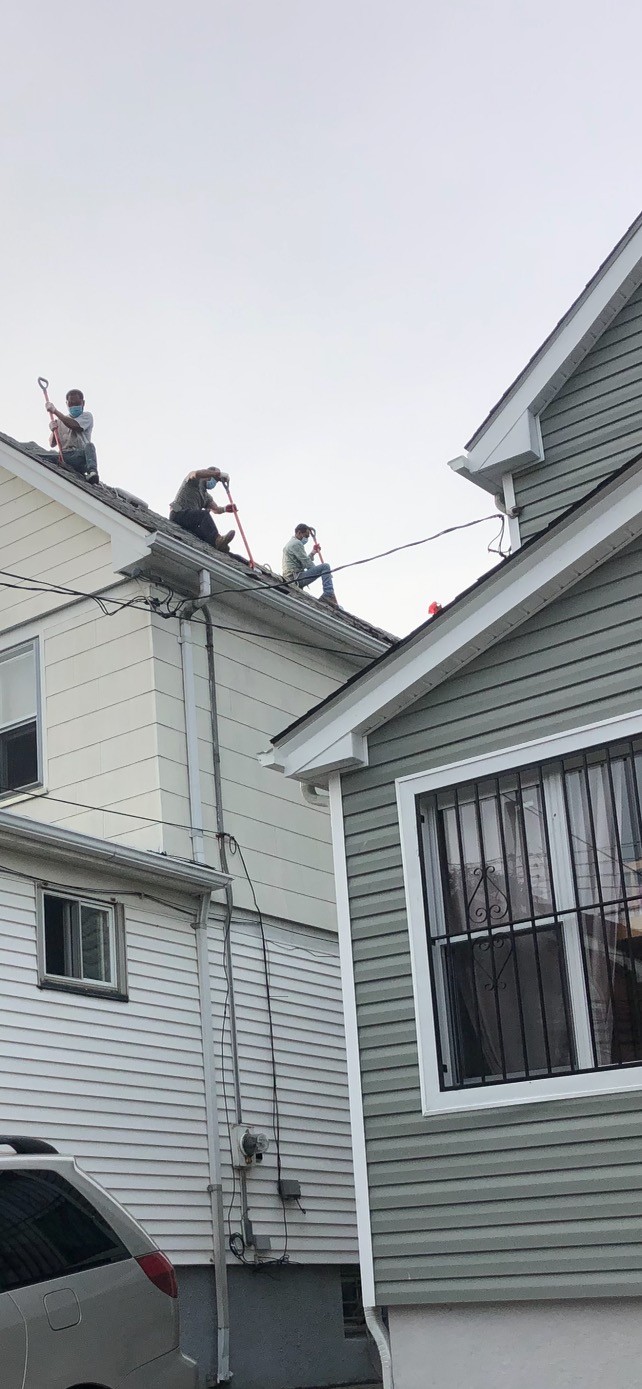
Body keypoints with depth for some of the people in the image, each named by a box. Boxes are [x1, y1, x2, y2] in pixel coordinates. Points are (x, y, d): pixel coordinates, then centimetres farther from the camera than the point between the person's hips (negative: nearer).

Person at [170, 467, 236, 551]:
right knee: (204, 514, -32)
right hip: (178, 514, -9)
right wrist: (219, 473, -15)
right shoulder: (195, 481, 8)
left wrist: (225, 508, -11)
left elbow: (216, 509, 12)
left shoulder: (206, 496, 28)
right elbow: (197, 473, -18)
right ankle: (217, 540, -53)